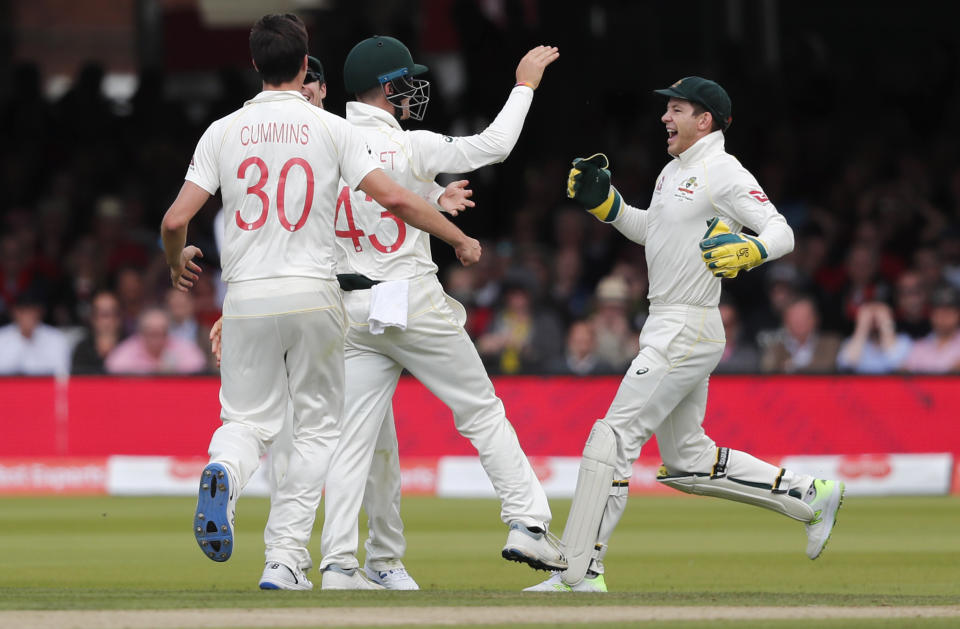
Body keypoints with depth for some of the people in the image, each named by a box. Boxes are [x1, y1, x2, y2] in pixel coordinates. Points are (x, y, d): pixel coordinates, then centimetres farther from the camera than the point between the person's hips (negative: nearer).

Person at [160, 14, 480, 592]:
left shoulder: (223, 132, 3)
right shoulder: (330, 128, -2)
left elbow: (175, 220, -2)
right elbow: (394, 198, -10)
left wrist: (178, 261, 20)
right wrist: (458, 238, 3)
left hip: (247, 298, 2)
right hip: (313, 294, -1)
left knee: (248, 419, 12)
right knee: (318, 426, 10)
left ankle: (224, 473, -25)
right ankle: (285, 560, 0)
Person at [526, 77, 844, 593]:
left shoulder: (723, 173, -12)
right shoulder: (674, 170, 17)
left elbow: (781, 231, -17)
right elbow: (648, 231, 29)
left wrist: (748, 252, -37)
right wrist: (602, 201, 15)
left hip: (686, 331, -11)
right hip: (665, 329, 11)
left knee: (614, 438, -12)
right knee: (687, 462, 15)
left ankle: (580, 571, -13)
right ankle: (809, 497, 19)